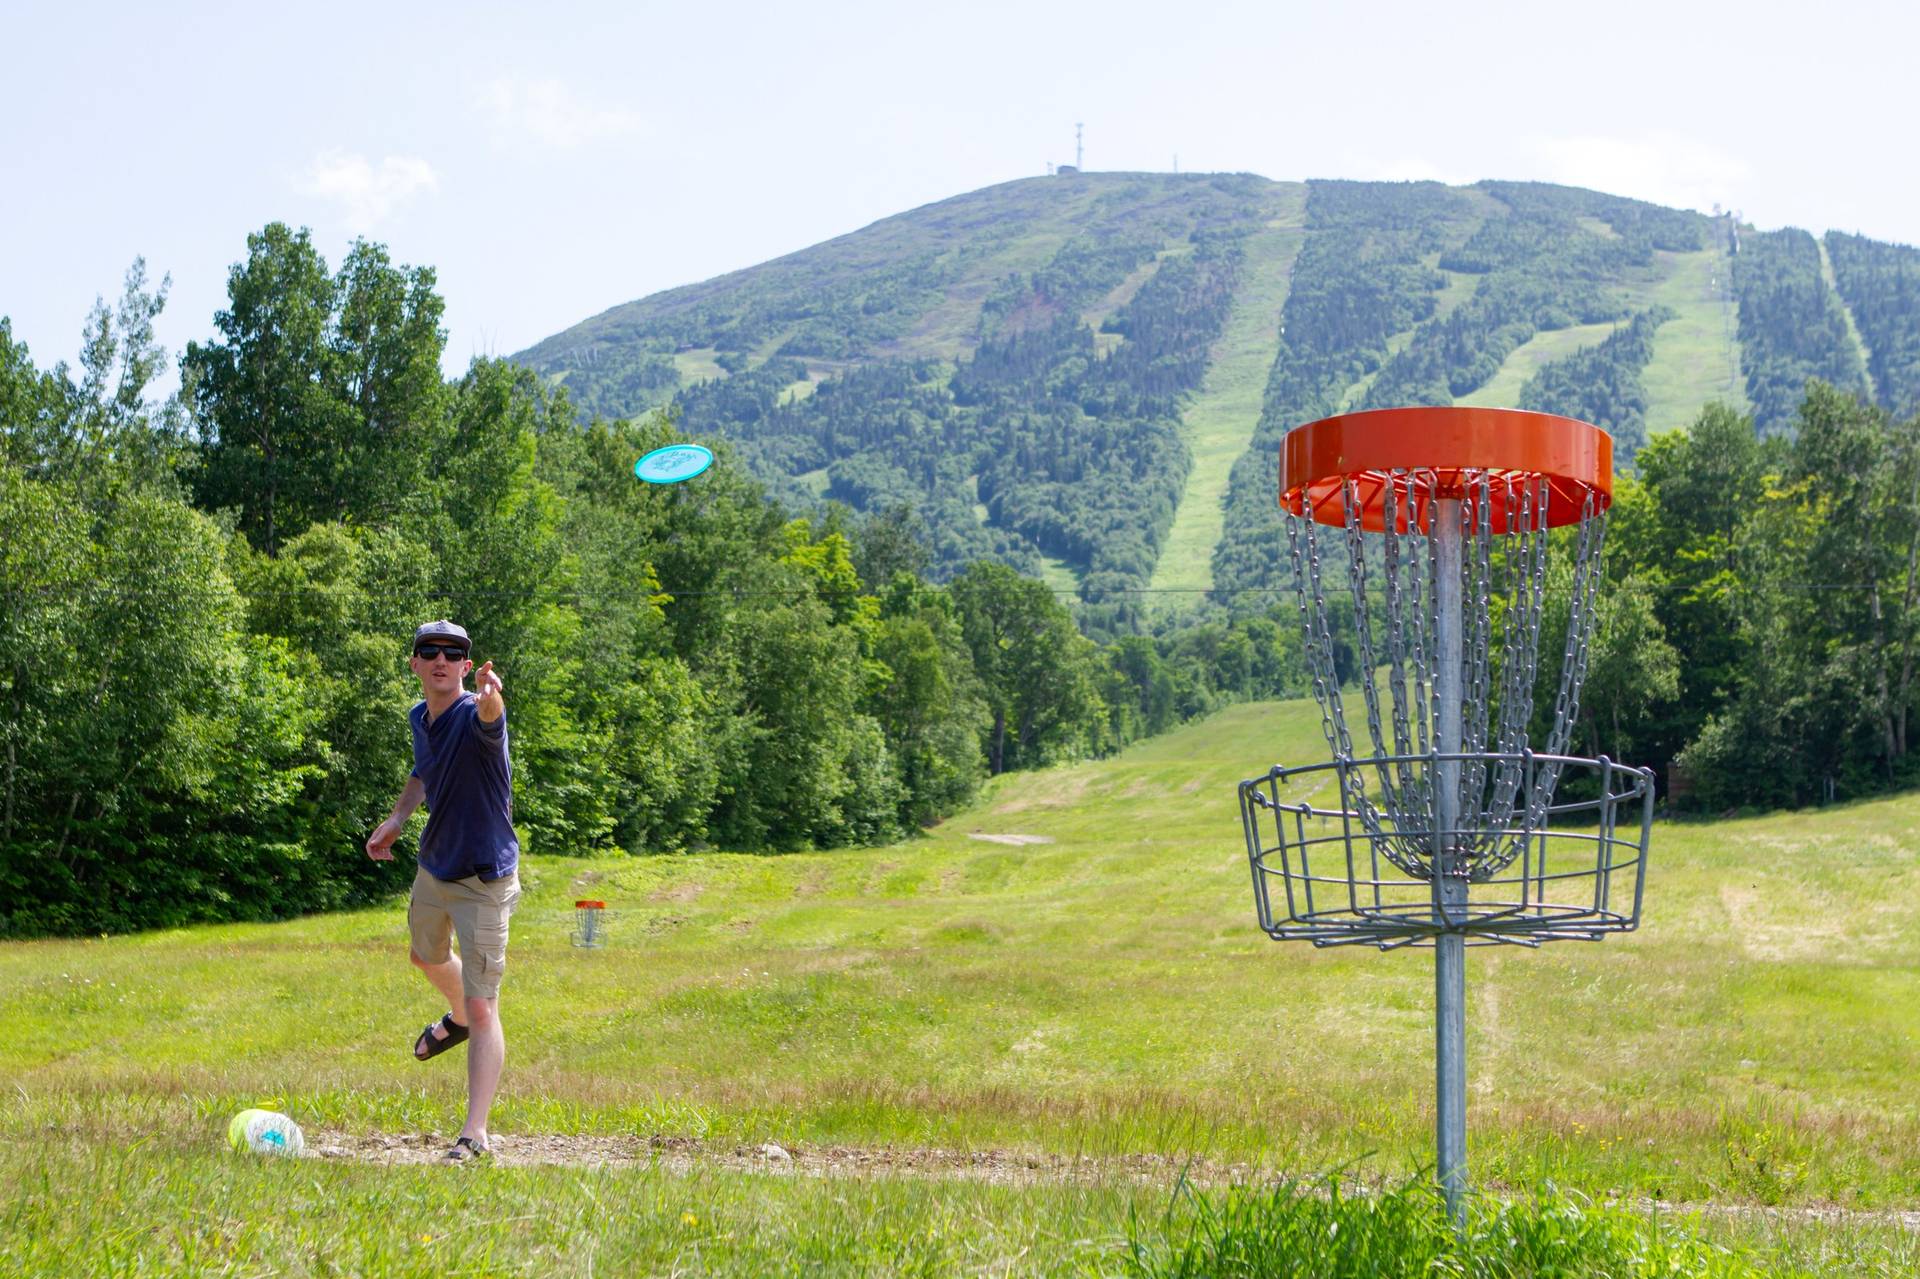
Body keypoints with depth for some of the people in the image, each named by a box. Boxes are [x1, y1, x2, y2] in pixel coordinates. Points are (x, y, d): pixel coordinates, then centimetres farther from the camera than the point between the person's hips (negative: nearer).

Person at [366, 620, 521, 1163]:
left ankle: (475, 1135, -10)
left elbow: (490, 715, -52)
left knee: (482, 1007, -13)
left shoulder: (474, 715, -25)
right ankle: (458, 1021, 65)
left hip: (484, 880, -8)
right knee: (426, 955, 33)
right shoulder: (420, 717, -1)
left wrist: (491, 698, -75)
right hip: (434, 868, 8)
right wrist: (395, 820, 6)